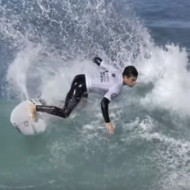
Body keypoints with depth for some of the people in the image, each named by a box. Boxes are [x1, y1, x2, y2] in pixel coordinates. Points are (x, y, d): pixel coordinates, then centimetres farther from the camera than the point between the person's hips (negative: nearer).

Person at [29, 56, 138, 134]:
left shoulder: (117, 71, 2)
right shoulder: (117, 88, -19)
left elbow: (97, 59, 8)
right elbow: (104, 103, -29)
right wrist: (107, 122, -25)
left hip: (81, 78, 9)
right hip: (80, 88, -9)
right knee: (65, 114, -1)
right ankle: (35, 108, 1)